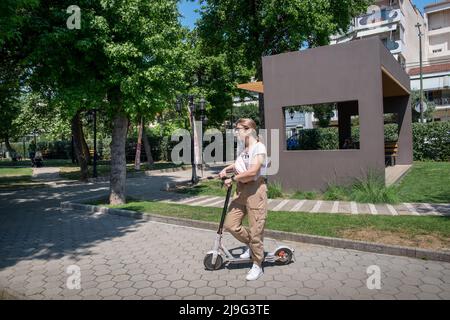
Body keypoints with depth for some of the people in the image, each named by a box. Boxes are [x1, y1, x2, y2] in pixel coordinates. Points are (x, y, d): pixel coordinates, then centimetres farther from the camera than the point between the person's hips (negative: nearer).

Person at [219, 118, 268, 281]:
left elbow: (252, 172, -22)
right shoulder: (243, 148, 15)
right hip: (241, 190, 8)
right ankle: (250, 244, 29)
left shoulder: (259, 147, -11)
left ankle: (257, 266, 17)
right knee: (230, 225, 4)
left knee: (255, 230, -1)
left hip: (255, 190, -8)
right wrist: (226, 169, 14)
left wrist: (232, 179, -13)